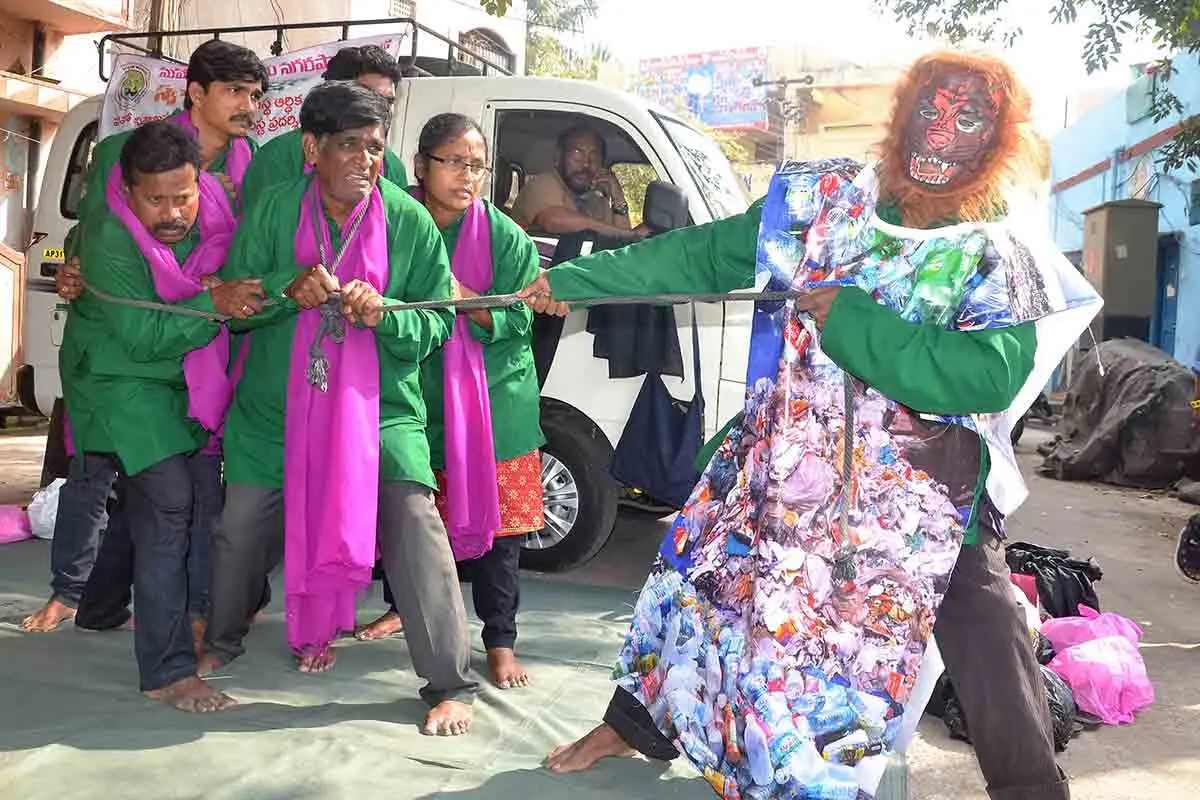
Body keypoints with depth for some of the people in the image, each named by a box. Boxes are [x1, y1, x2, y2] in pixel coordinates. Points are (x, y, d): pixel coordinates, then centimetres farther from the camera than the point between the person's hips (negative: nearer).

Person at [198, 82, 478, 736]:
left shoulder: (409, 221, -6)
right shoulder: (274, 211, -3)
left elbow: (437, 320, -5)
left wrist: (384, 313, -25)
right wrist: (289, 289, -20)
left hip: (381, 406, -2)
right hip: (275, 405, 2)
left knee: (416, 529, -14)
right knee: (241, 528, 13)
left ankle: (451, 686, -1)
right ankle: (220, 643, 43)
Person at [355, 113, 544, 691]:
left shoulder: (505, 237, -6)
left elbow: (516, 323, -8)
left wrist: (461, 297, -23)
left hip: (493, 400, -2)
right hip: (414, 392, 2)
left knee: (493, 519, 0)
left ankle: (500, 640, 12)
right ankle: (403, 606, 39)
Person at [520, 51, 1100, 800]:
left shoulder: (999, 255, -7)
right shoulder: (822, 197, 0)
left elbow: (995, 374, -21)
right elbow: (704, 253, 4)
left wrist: (855, 323, -24)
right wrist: (576, 279, 4)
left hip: (918, 483, -2)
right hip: (785, 451, 3)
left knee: (982, 631, -1)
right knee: (705, 572, 11)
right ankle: (640, 718, 35)